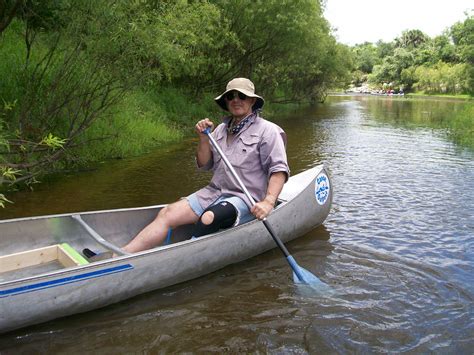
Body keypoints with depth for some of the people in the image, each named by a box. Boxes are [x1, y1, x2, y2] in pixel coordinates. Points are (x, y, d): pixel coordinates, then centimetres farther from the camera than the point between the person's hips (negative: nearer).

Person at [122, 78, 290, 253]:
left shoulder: (267, 130, -2)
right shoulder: (221, 129, 15)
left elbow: (279, 169, -10)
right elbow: (204, 165, 15)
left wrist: (268, 202, -25)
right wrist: (204, 138, -2)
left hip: (246, 198, -5)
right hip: (214, 192, 5)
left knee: (209, 218, -36)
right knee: (167, 213, -13)